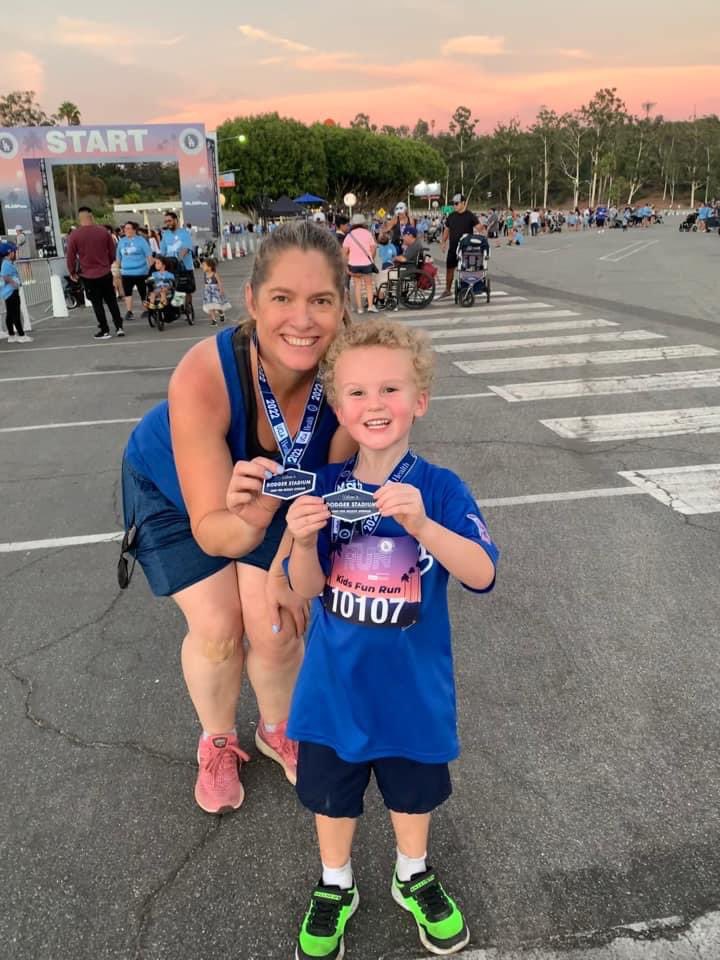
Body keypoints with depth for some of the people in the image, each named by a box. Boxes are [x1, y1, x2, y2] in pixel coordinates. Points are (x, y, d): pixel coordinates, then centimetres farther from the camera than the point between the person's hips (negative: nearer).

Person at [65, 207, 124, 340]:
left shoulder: (74, 235, -9)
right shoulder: (103, 231, -2)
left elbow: (70, 256, -6)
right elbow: (112, 251, 5)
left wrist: (72, 272, 9)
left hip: (88, 275, -2)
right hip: (105, 273, 2)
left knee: (97, 303, 6)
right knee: (111, 300, 14)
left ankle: (104, 330, 8)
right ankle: (119, 327, 13)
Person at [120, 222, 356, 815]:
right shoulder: (203, 376, -41)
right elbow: (209, 529, -38)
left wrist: (284, 567, -15)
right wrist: (249, 521, -59)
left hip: (268, 484, 2)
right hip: (174, 488, -2)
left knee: (275, 625, -3)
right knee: (216, 627, -6)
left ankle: (278, 731, 31)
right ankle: (217, 744, 27)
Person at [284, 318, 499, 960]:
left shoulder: (440, 488, -16)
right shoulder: (324, 487, -11)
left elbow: (482, 576, -25)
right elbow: (308, 588, -8)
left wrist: (423, 525, -41)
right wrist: (304, 541, -29)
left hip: (414, 683, -1)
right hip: (335, 683, 1)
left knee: (414, 787, 24)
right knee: (330, 791, 21)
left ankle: (414, 876, 53)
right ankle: (335, 889, 49)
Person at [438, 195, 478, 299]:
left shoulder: (470, 216, -6)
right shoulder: (451, 216, 7)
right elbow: (447, 229, 15)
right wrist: (443, 242, 7)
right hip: (453, 247, 4)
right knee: (449, 268, 9)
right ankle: (447, 290, 22)